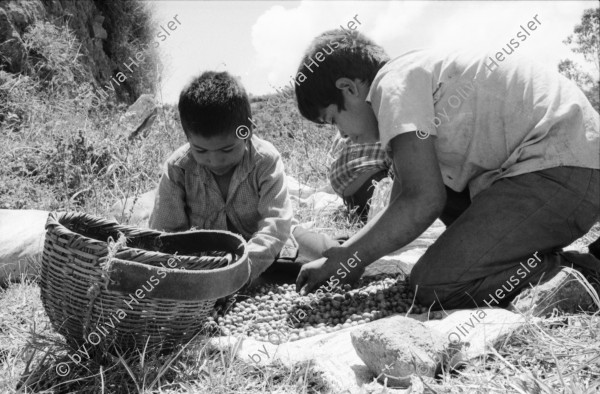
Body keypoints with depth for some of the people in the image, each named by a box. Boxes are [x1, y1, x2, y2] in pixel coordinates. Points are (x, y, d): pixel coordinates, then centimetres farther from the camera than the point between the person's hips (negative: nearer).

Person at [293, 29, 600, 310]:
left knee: (435, 284, -16)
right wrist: (351, 254, 16)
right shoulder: (418, 74, 20)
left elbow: (422, 203, -18)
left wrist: (339, 261, -9)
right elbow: (404, 198, 21)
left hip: (564, 169, -11)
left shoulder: (395, 82, -10)